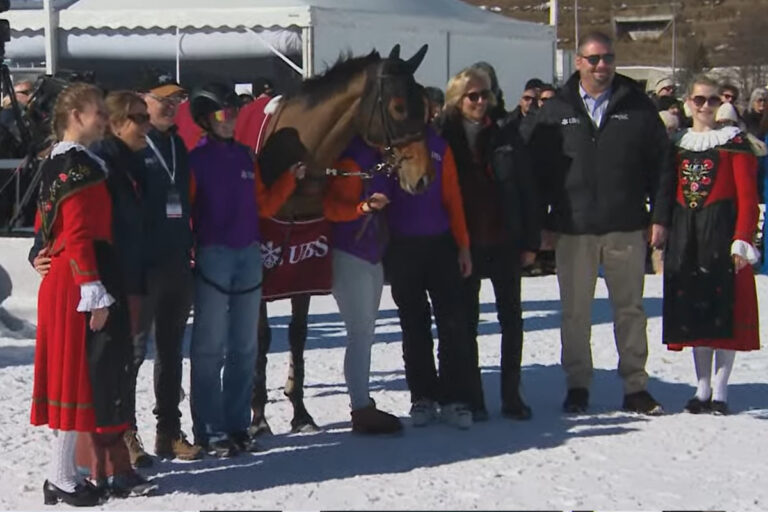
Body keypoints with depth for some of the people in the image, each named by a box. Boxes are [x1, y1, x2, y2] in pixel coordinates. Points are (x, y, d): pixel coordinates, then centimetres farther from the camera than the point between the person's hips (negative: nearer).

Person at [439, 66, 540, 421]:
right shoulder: (447, 140, -2)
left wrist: (530, 242, -1)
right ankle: (472, 398, 11)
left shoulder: (506, 137, 3)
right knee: (466, 321, 4)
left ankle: (511, 395, 15)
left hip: (505, 242, 2)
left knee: (511, 318, 6)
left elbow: (527, 191, 3)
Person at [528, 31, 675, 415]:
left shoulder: (637, 107, 3)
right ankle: (577, 386, 17)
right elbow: (538, 171, 5)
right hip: (573, 230, 0)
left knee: (630, 310, 7)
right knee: (575, 313, 6)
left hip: (626, 228, 0)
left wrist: (660, 216, -3)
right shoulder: (556, 112, 5)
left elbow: (661, 164, 2)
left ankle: (635, 386, 15)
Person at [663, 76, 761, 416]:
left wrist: (742, 239, -14)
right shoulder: (678, 143, 12)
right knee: (693, 309, 6)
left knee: (725, 309, -2)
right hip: (685, 233, 4)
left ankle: (720, 391, 3)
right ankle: (702, 388, 14)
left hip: (722, 228, -4)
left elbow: (747, 196, -6)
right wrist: (664, 238, 5)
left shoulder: (733, 141, -1)